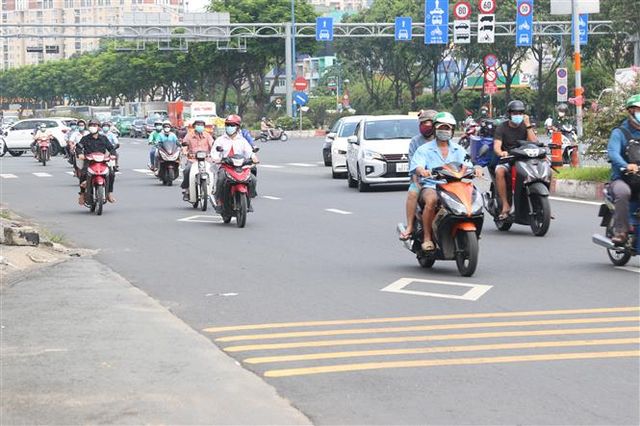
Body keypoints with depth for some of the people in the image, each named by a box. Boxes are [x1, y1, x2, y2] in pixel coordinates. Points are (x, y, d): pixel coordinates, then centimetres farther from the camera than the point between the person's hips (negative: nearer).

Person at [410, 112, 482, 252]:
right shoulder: (424, 149, 9)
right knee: (431, 200, -37)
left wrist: (476, 169, -18)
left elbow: (467, 166, 7)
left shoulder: (458, 150, 19)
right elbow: (416, 166, -7)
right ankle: (427, 238, -27)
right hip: (431, 186, -3)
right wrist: (422, 171, -32)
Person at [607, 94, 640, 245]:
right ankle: (620, 232, -30)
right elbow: (613, 152, -16)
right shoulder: (619, 133, 2)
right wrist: (626, 165, -36)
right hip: (622, 178, -4)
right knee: (623, 192, -36)